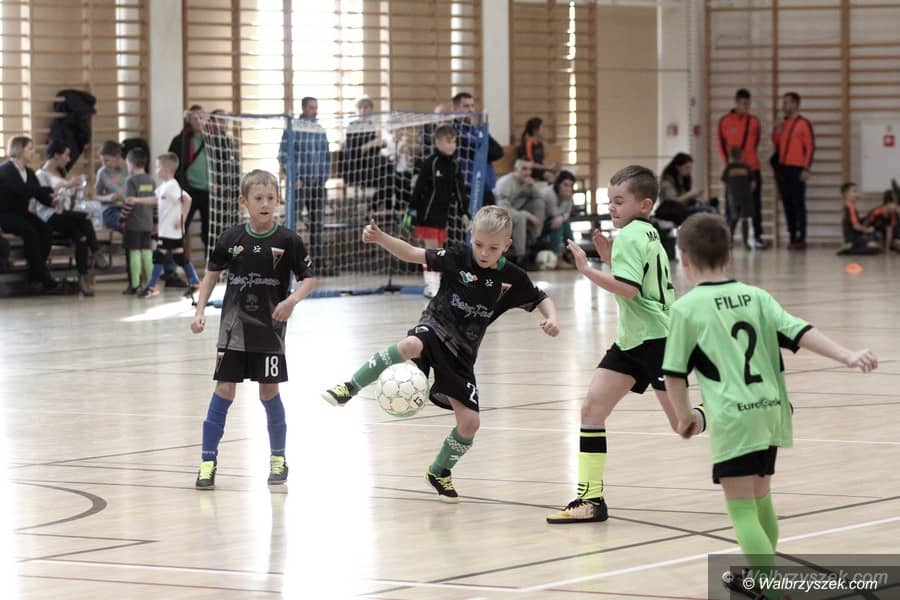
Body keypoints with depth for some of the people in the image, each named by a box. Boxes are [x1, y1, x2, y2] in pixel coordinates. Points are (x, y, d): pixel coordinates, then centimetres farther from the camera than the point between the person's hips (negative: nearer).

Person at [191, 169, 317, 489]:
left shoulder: (288, 240, -7)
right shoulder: (231, 238, -2)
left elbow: (308, 278, -1)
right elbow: (212, 274, 10)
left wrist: (293, 299, -20)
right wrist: (200, 311, 1)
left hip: (270, 330, -1)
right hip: (234, 329, 1)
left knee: (269, 392, 4)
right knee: (224, 390, -3)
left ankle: (278, 459, 21)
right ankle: (208, 461, 1)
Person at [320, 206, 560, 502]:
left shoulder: (512, 278, -4)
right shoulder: (458, 256, -9)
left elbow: (542, 299, 8)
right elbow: (412, 254, -5)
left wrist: (551, 318, -14)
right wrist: (380, 238, -20)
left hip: (462, 351, 3)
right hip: (435, 329, -3)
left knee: (470, 422, -3)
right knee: (410, 346, -41)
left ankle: (439, 472, 25)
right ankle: (350, 388, -28)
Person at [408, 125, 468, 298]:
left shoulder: (454, 165, 6)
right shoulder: (430, 163, -13)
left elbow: (459, 190, 12)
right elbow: (418, 188, -13)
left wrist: (464, 212, 9)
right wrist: (413, 210, -14)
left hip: (443, 213, 6)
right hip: (428, 212, -6)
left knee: (438, 248, 10)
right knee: (431, 247, -8)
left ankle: (437, 285, 17)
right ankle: (430, 286, -7)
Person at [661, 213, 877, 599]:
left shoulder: (687, 308, -3)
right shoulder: (756, 296, 9)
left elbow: (674, 375, -1)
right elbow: (800, 333, -2)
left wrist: (685, 415, 15)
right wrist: (847, 357, -7)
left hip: (733, 417, -6)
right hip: (771, 410, 6)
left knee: (741, 510, -4)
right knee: (760, 498, 25)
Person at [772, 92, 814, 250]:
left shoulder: (803, 123, -5)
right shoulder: (782, 123, 15)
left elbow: (810, 146, -8)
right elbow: (777, 144, 22)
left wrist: (806, 169, -14)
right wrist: (777, 132, 2)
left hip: (797, 169, -6)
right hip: (782, 168, 6)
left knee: (798, 204, -6)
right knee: (787, 204, 6)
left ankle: (800, 239, -5)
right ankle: (792, 237, 9)